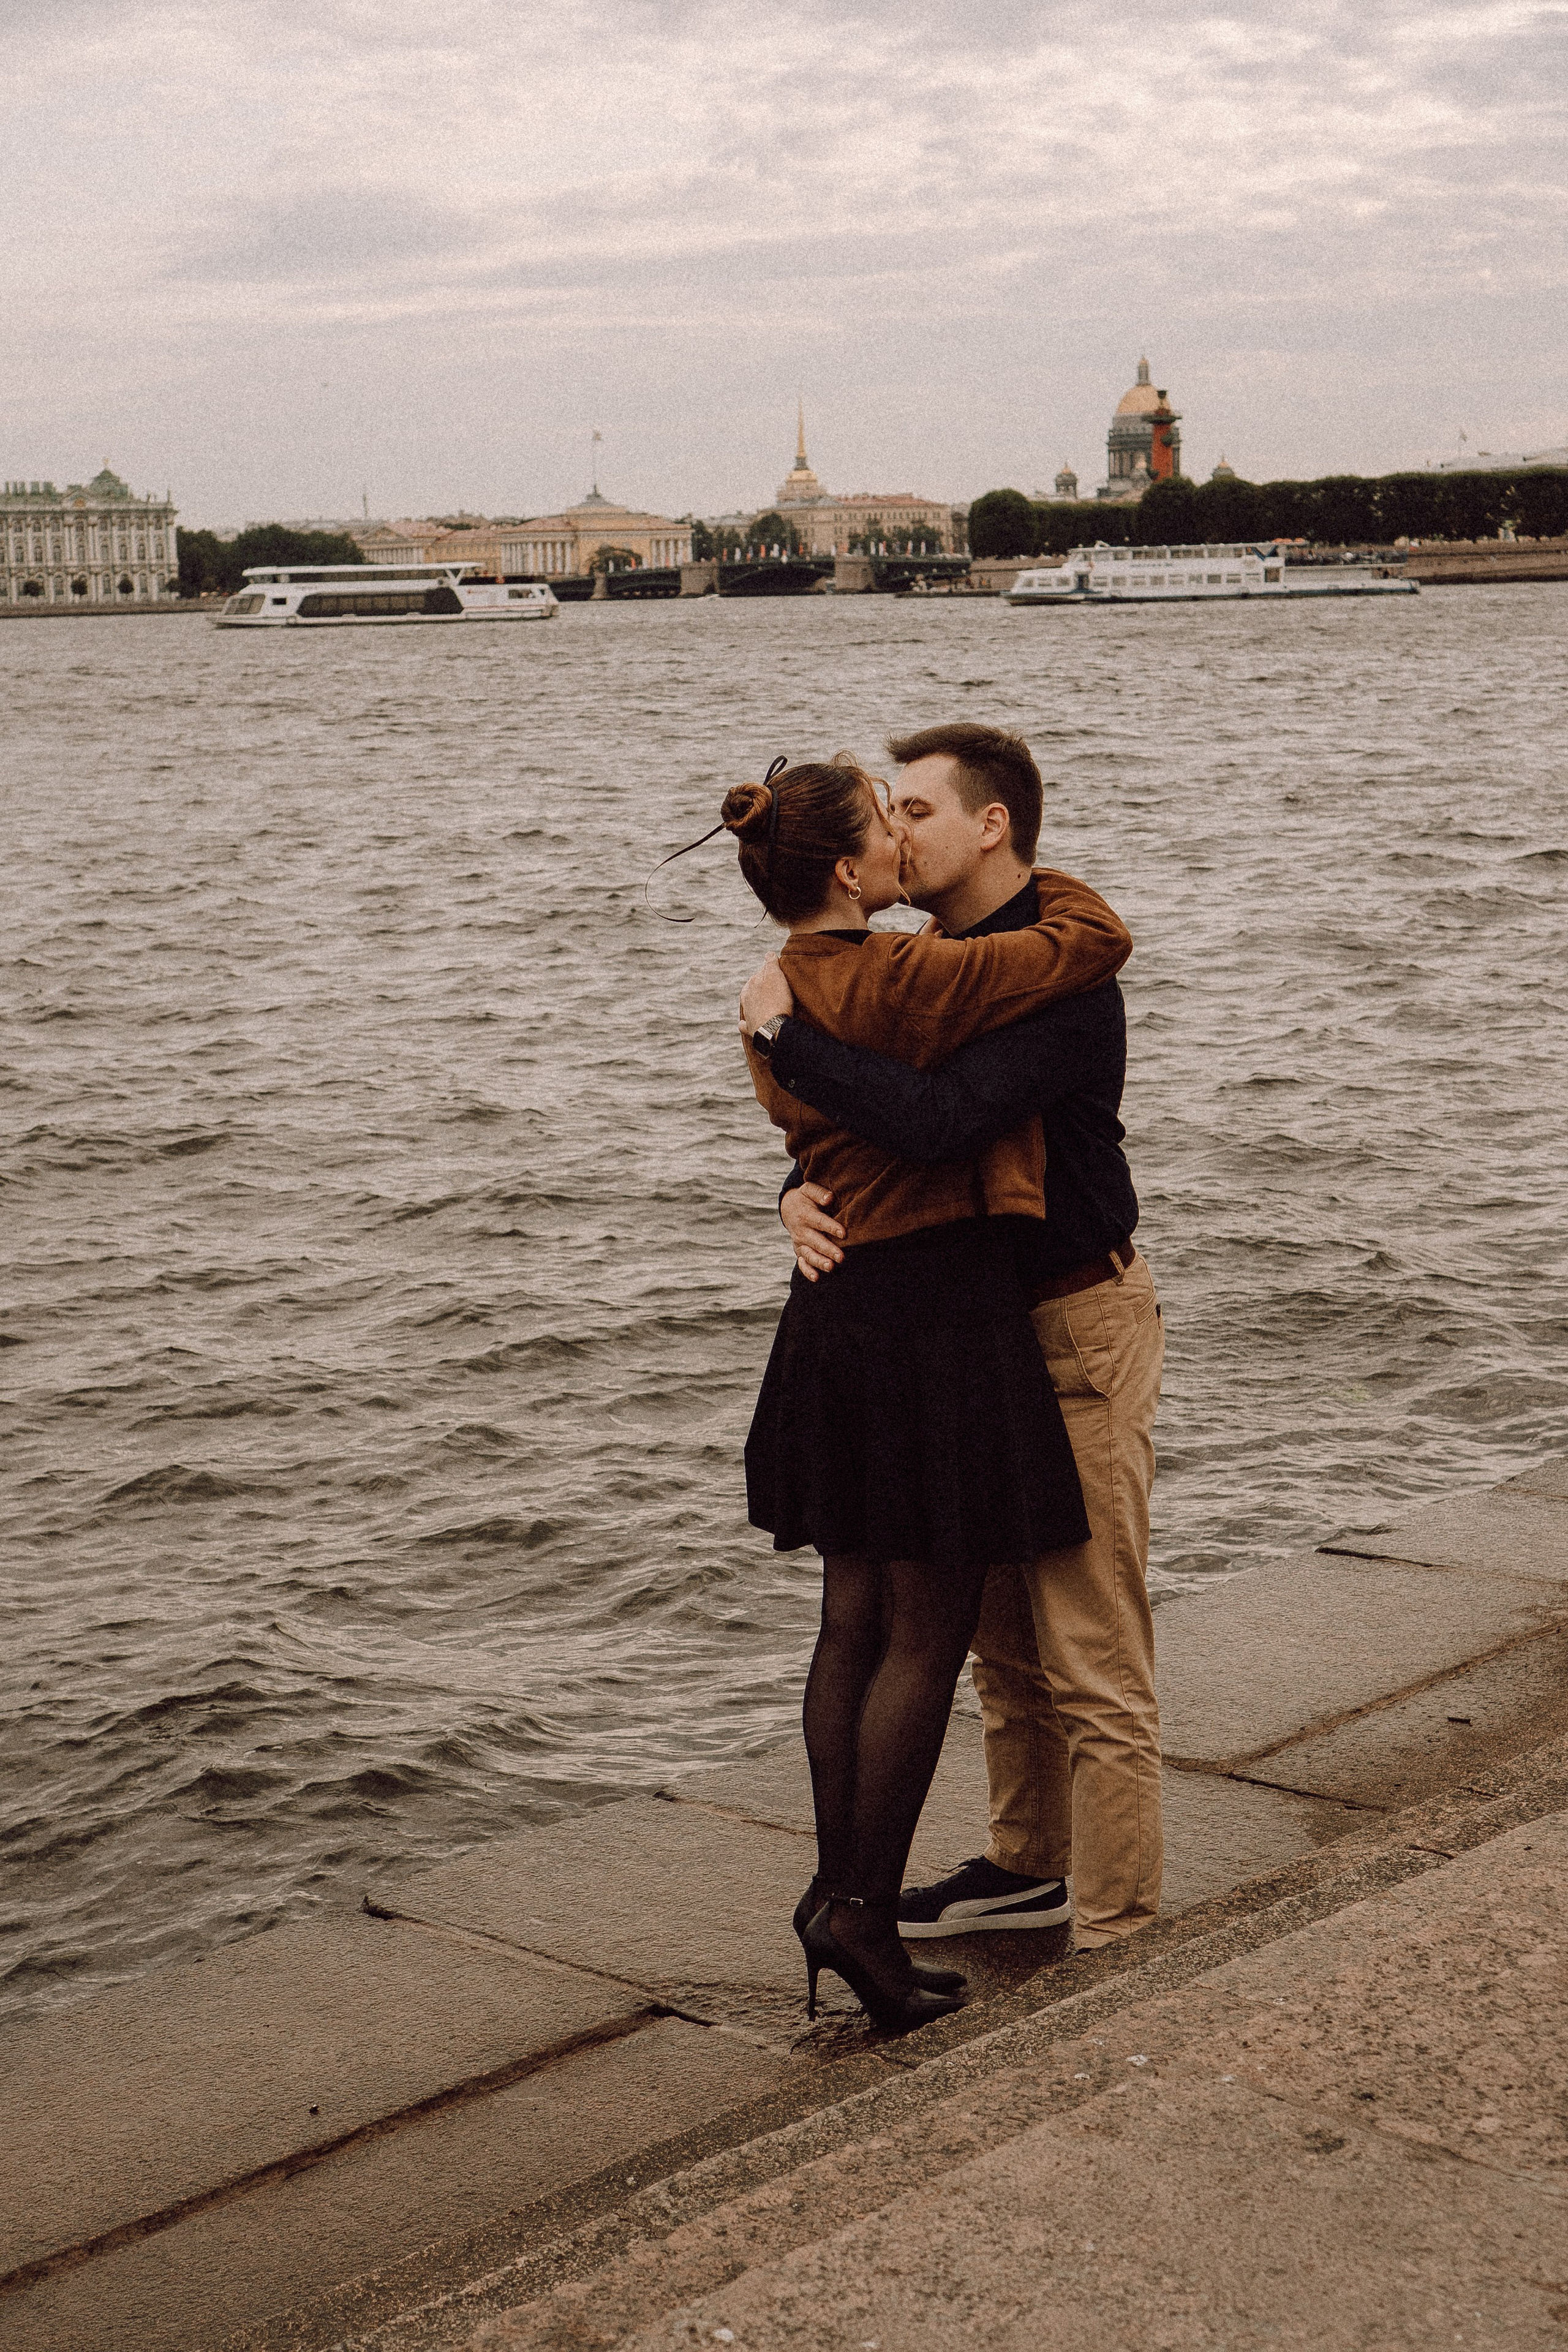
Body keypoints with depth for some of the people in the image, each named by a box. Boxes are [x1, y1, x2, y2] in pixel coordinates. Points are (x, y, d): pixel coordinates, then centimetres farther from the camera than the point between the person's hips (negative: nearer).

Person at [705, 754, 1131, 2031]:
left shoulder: (779, 997, 8)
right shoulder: (899, 979, -19)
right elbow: (1097, 940, -14)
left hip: (838, 1308, 8)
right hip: (937, 1313, -8)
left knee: (856, 1619, 15)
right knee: (927, 1634, 1)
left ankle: (839, 1886, 21)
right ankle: (864, 1907, 4)